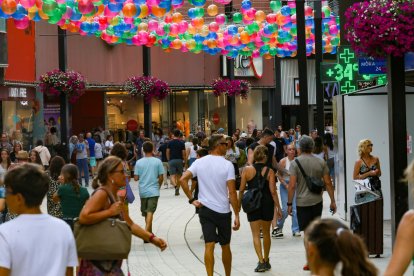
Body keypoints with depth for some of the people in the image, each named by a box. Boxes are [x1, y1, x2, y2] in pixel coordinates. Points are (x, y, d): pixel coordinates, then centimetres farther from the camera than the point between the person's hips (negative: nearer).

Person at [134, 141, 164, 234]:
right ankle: (146, 232, -26)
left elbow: (136, 178, -2)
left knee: (146, 212, 17)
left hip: (143, 191, 3)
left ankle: (149, 231, 30)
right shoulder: (157, 161, -5)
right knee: (150, 212, -10)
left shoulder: (139, 162, -1)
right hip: (154, 191, -3)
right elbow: (161, 177, -4)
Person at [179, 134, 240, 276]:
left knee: (209, 245, -1)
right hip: (223, 210, -2)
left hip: (205, 208, 2)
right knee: (225, 246, 13)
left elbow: (183, 179, -6)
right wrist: (237, 215, -8)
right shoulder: (227, 165, -10)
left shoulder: (199, 162, 1)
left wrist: (191, 199, -1)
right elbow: (232, 192, -13)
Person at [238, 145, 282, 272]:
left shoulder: (247, 170, -6)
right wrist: (278, 207, -4)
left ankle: (261, 261, -11)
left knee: (256, 234, 3)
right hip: (267, 204, 1)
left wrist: (239, 204, 9)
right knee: (266, 233, 16)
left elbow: (241, 189, -3)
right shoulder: (269, 171, -7)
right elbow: (273, 191, -10)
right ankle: (266, 261, 26)